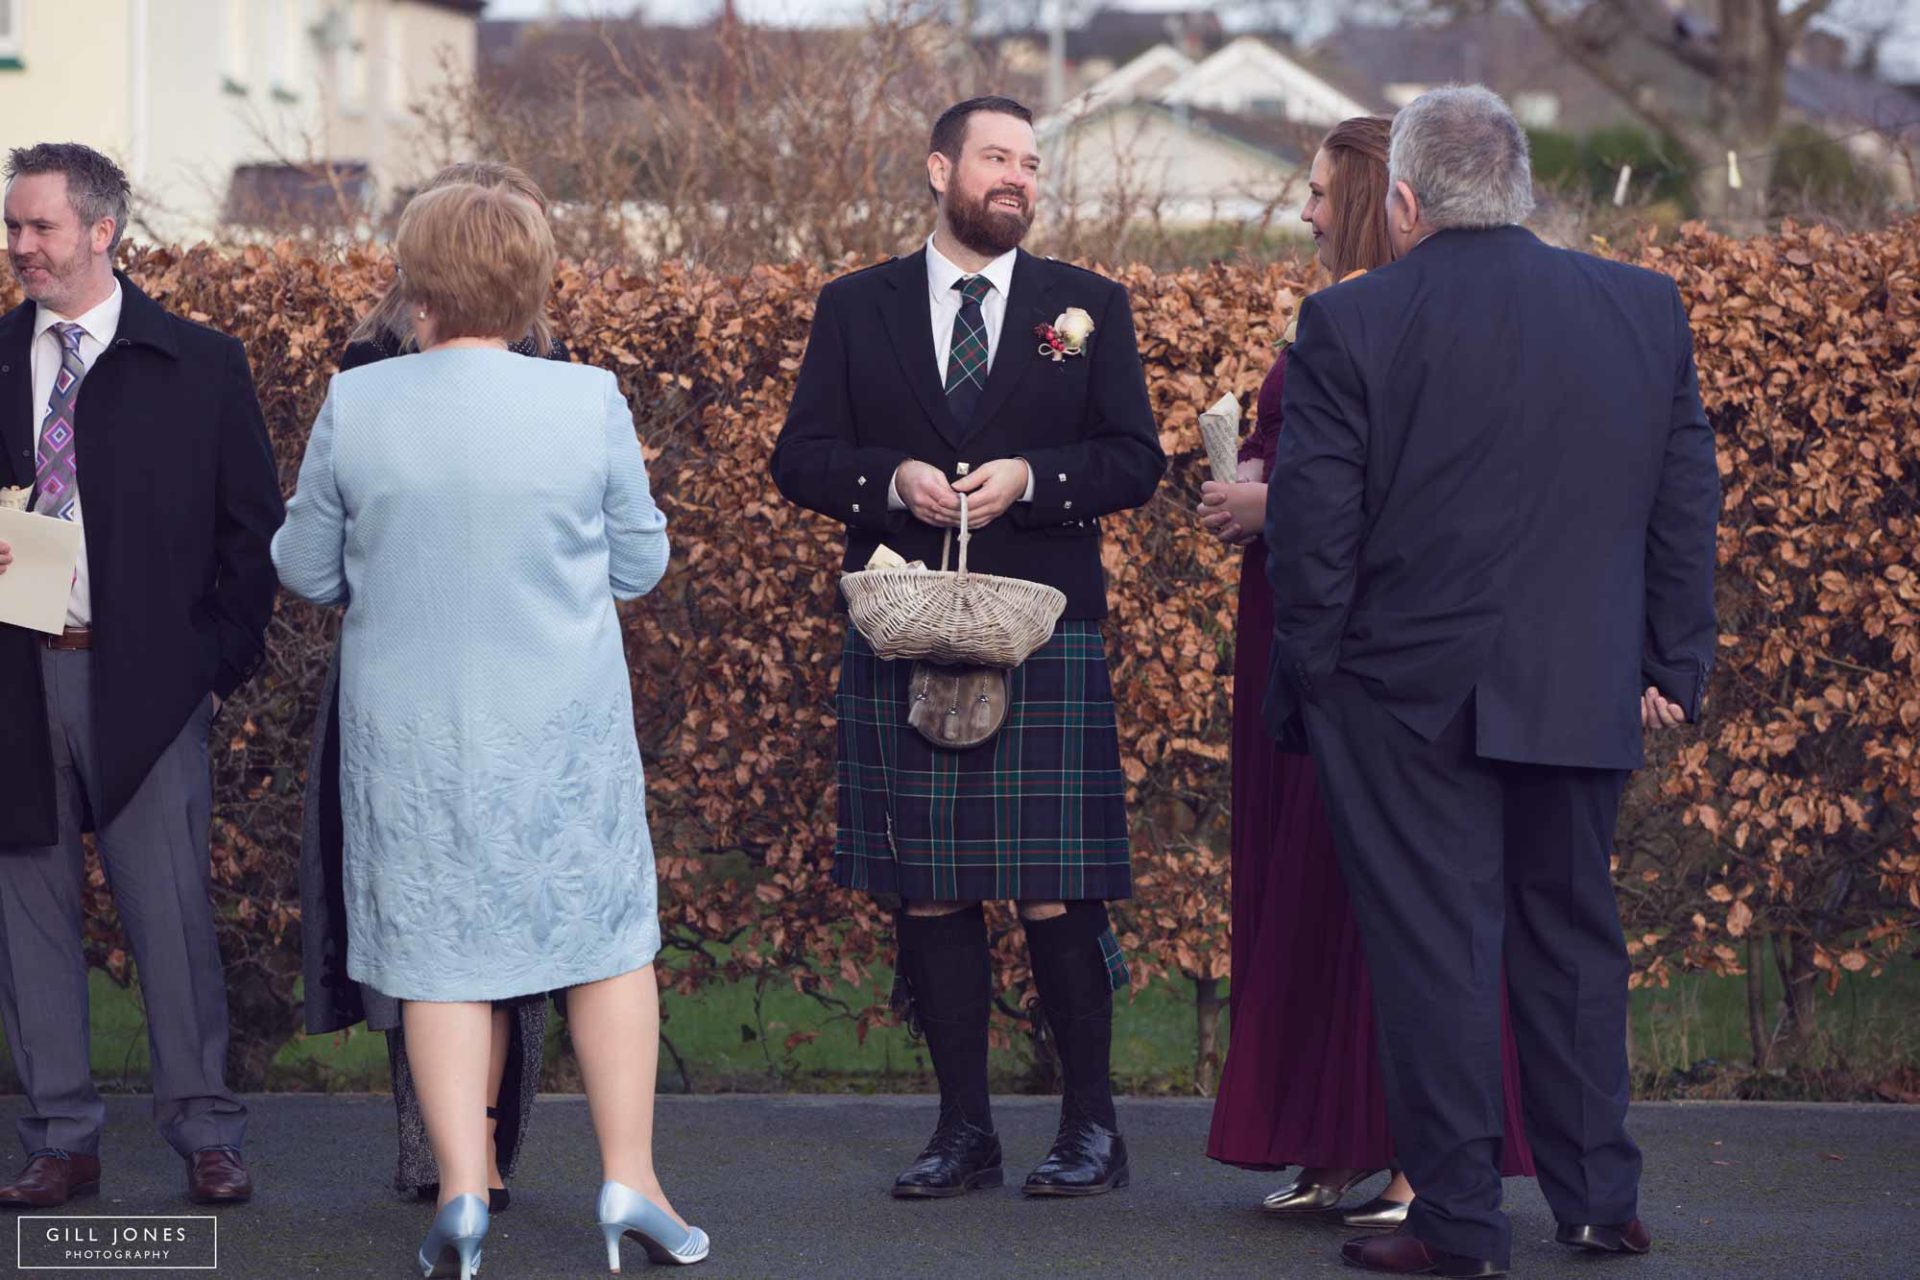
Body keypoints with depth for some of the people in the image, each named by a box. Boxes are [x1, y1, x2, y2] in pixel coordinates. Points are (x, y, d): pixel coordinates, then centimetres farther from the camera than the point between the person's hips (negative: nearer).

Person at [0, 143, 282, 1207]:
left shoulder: (199, 366, 2)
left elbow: (252, 525, 4)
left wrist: (222, 662, -2)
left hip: (146, 680, -3)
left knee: (171, 911, -2)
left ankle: (205, 1137, 8)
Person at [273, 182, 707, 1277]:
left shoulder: (357, 406, -7)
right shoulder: (590, 402, -8)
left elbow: (306, 570, 3)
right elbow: (640, 566, 2)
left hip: (413, 729, 1)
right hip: (564, 724, -1)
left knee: (443, 951, 8)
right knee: (608, 935, 10)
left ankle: (461, 1190, 4)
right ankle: (631, 1178, 9)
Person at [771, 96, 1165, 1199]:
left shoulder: (1089, 307, 9)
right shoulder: (855, 309, 10)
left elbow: (1137, 460, 5)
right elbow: (803, 458, 7)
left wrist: (1031, 479, -12)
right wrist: (892, 480, -11)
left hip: (1047, 636, -1)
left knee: (1057, 895, -5)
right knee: (930, 896, 3)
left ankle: (1093, 1126, 7)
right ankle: (965, 1130, 11)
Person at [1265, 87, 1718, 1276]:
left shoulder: (1351, 323, -9)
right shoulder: (1650, 309, 3)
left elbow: (1311, 525, -8)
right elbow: (1688, 507, 6)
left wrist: (1305, 683, 3)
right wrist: (1674, 666, 12)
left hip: (1409, 696, -4)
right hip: (1586, 700, 4)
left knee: (1435, 953, 2)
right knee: (1574, 936, 16)